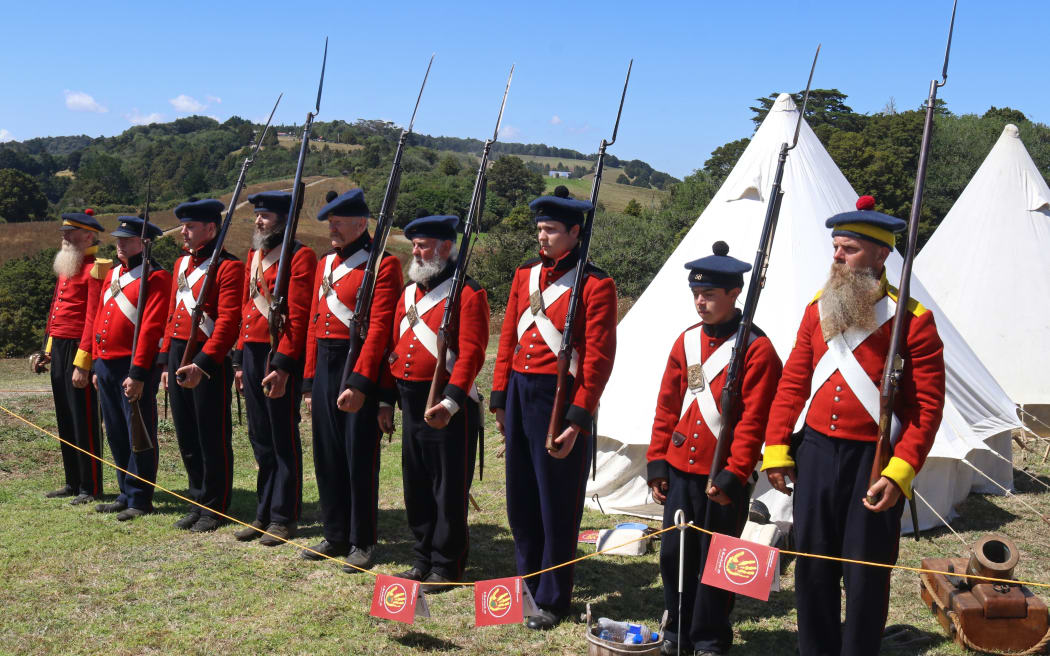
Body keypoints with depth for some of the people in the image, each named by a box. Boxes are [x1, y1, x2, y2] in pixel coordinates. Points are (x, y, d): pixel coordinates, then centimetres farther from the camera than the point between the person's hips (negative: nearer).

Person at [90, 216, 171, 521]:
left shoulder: (156, 278, -11)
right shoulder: (113, 275, 16)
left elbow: (151, 328, -17)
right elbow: (99, 320, 19)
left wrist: (138, 373, -21)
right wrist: (97, 364, 16)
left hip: (135, 367, -8)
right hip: (107, 366, 8)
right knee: (116, 435, 14)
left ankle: (140, 500, 8)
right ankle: (126, 495, 25)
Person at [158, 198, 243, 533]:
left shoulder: (228, 267, -11)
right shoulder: (182, 264, 15)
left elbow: (228, 322, -19)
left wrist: (202, 363, -24)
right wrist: (166, 360, 15)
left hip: (209, 359, -8)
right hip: (178, 356, 8)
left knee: (213, 438, 2)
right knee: (186, 437, 13)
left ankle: (214, 509, 13)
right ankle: (197, 502, 25)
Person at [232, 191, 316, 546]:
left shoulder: (300, 257, -10)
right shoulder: (254, 256, 15)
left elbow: (299, 316, -15)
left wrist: (282, 365, -19)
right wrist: (241, 359, 14)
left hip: (281, 356, -8)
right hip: (252, 352, 8)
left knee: (284, 438, 1)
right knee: (260, 437, 13)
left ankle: (284, 517, 11)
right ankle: (264, 513, 22)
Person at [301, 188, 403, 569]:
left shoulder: (383, 264, -8)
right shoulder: (325, 264, 16)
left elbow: (379, 327, -16)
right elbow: (314, 324, 18)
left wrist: (360, 383, -21)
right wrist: (310, 381, 15)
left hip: (360, 366, -7)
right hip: (325, 367, 7)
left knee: (360, 457, 0)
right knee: (327, 455, 11)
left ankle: (363, 543, 12)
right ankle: (335, 536, 24)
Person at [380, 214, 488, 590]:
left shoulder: (468, 294, -10)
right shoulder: (409, 293, 14)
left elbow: (471, 354, -18)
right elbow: (394, 348, 17)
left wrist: (450, 402, -26)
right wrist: (385, 400, 14)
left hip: (449, 407, -8)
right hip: (412, 404, 8)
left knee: (449, 489, 2)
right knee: (416, 486, 14)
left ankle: (447, 567, 14)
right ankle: (423, 561, 27)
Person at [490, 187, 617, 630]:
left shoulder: (595, 285, -9)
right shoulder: (525, 275, 10)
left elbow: (599, 359, -12)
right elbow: (508, 340, 14)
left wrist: (578, 419, -16)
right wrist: (500, 398, 11)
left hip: (559, 397, -6)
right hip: (520, 394, 6)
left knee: (557, 505, 3)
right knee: (520, 498, 14)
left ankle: (552, 600, 17)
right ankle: (528, 583, 31)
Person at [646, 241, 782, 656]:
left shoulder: (757, 349, -10)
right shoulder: (686, 341, 7)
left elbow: (753, 421, -12)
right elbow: (667, 406, 11)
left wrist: (733, 474, -15)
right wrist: (657, 461, 7)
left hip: (723, 477, -5)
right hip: (679, 470, 5)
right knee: (674, 553, 11)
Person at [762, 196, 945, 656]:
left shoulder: (913, 320, -7)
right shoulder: (818, 309, 7)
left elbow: (929, 406, -9)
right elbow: (793, 383, 10)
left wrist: (900, 472, -17)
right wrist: (776, 448, 4)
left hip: (874, 459, -4)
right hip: (816, 451, 5)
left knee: (866, 572, 5)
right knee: (812, 565, 12)